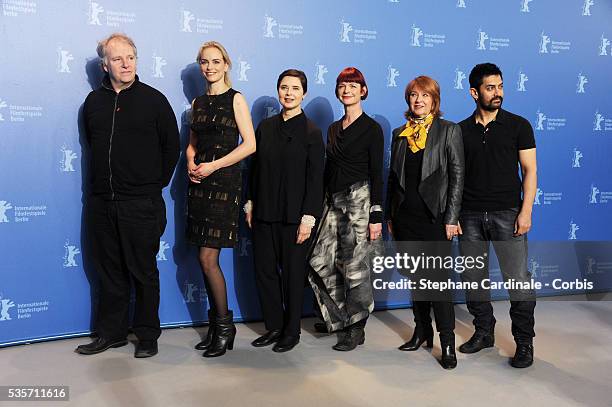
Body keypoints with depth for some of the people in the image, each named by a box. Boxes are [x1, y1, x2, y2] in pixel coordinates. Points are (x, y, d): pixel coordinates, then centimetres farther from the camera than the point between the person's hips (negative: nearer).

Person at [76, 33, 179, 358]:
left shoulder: (153, 99, -2)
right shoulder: (94, 101, 9)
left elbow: (171, 145, 2)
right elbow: (93, 144, 19)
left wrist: (157, 183, 2)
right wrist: (106, 179, 11)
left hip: (142, 203, -4)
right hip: (101, 201, 4)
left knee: (143, 272, 4)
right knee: (109, 271, 11)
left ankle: (147, 335, 16)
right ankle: (111, 332, 24)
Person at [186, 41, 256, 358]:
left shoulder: (235, 99, -1)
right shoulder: (197, 103, 16)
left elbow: (249, 144, -9)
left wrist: (213, 165, -13)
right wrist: (191, 163, 0)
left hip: (224, 181, -6)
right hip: (200, 183, 6)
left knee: (208, 258, -10)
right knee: (205, 259, 6)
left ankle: (225, 326, 6)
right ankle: (216, 325, 19)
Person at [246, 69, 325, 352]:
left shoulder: (311, 132, -6)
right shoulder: (265, 127, 8)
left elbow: (315, 179, -8)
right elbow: (255, 168, 12)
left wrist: (308, 218, -13)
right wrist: (250, 204, 8)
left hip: (294, 216, -5)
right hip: (264, 214, 5)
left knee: (293, 272, 6)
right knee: (263, 269, 9)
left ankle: (291, 331, 22)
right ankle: (274, 326, 26)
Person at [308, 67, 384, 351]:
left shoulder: (371, 128, -3)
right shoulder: (333, 129, 15)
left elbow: (376, 174, -7)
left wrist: (376, 216, -13)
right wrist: (321, 206, 13)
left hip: (359, 200, -6)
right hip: (334, 202, 6)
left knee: (355, 266, -2)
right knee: (321, 263, 1)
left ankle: (356, 329, 13)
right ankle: (340, 317, 20)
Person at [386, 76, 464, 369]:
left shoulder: (449, 131, -1)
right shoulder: (399, 133, 11)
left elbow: (457, 176, -4)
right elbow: (393, 177, 13)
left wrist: (451, 218, -11)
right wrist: (389, 216, 10)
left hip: (434, 216, -4)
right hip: (405, 216, 5)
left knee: (437, 277, -6)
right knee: (416, 276, 12)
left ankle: (447, 341, 4)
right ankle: (422, 331, 26)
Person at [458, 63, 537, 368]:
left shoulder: (518, 125, 3)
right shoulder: (461, 130, 8)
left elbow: (529, 171, 0)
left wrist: (526, 211, -10)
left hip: (507, 213, -2)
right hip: (470, 214, 3)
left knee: (518, 280, -4)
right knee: (473, 278, 9)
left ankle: (524, 343, 10)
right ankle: (484, 331, 26)